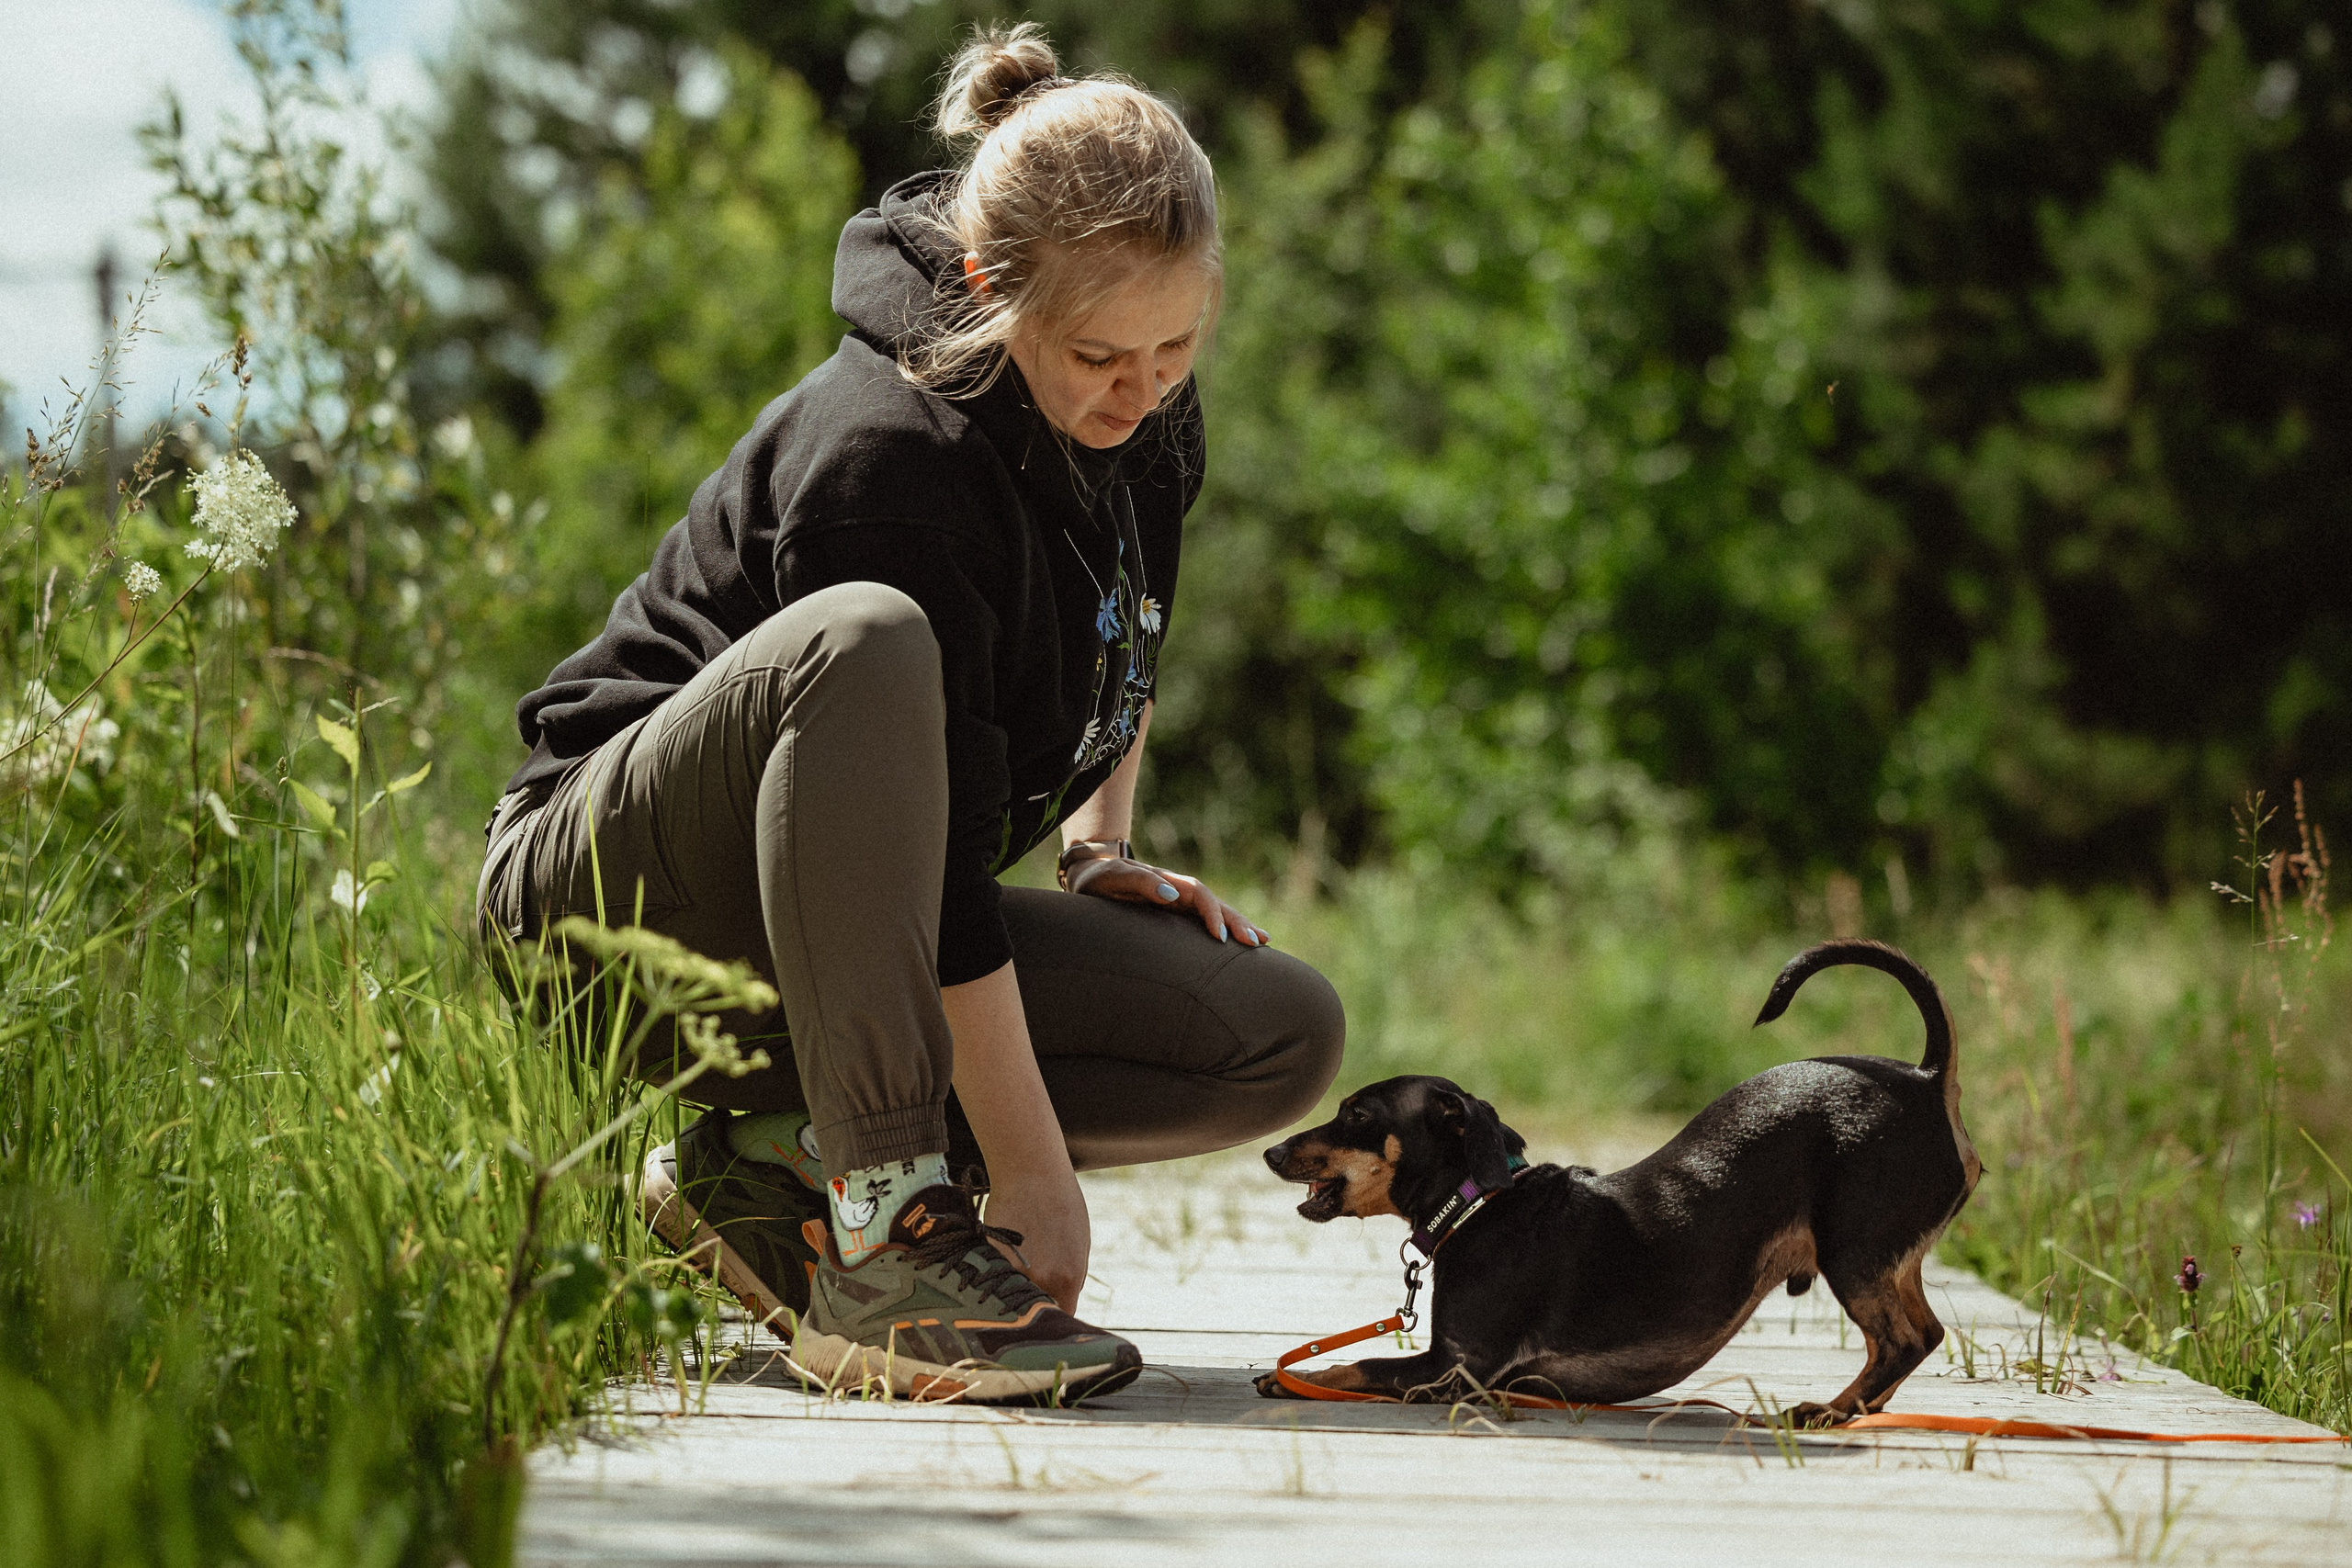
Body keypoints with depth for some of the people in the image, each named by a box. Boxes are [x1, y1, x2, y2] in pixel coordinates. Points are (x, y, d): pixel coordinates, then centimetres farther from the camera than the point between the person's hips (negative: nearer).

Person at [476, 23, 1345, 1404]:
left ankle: (774, 1159, -4)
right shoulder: (892, 457, -26)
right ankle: (880, 1240, -36)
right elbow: (940, 868, -28)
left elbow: (1122, 655, 23)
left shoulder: (1145, 414, 0)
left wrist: (1102, 850, 7)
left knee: (1288, 1036, -9)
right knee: (861, 645, -39)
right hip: (620, 889, -8)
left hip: (836, 946, 8)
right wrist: (1034, 1173, -28)